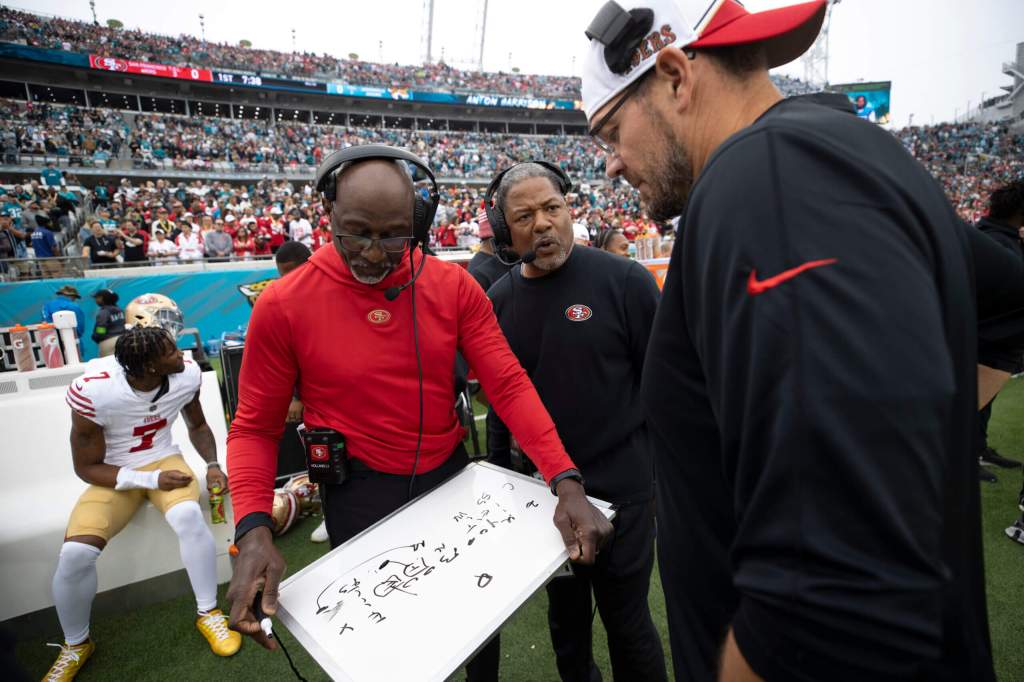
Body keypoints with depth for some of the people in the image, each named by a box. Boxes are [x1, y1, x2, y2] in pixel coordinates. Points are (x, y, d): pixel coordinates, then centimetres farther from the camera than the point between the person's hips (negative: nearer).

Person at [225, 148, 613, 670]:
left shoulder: (453, 286, -7)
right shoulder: (283, 305, -12)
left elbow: (509, 384, -11)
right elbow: (255, 427, -5)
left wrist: (566, 482, -22)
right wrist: (254, 530, -21)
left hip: (453, 478, 3)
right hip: (360, 496, -2)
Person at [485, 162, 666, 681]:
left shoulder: (625, 281, -13)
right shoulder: (499, 299, 0)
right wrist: (500, 472, 11)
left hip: (621, 488, -4)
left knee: (627, 620, 14)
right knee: (564, 612, 24)